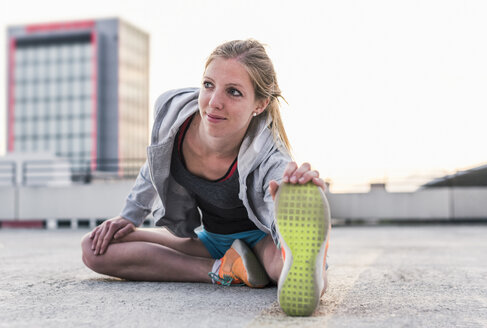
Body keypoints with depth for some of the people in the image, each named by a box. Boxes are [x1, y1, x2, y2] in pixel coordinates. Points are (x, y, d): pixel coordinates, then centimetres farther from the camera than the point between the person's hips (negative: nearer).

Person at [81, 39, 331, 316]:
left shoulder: (269, 163, -33)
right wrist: (131, 217, 7)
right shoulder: (172, 109, -20)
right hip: (209, 239, 7)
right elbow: (157, 161, 3)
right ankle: (225, 269, -20)